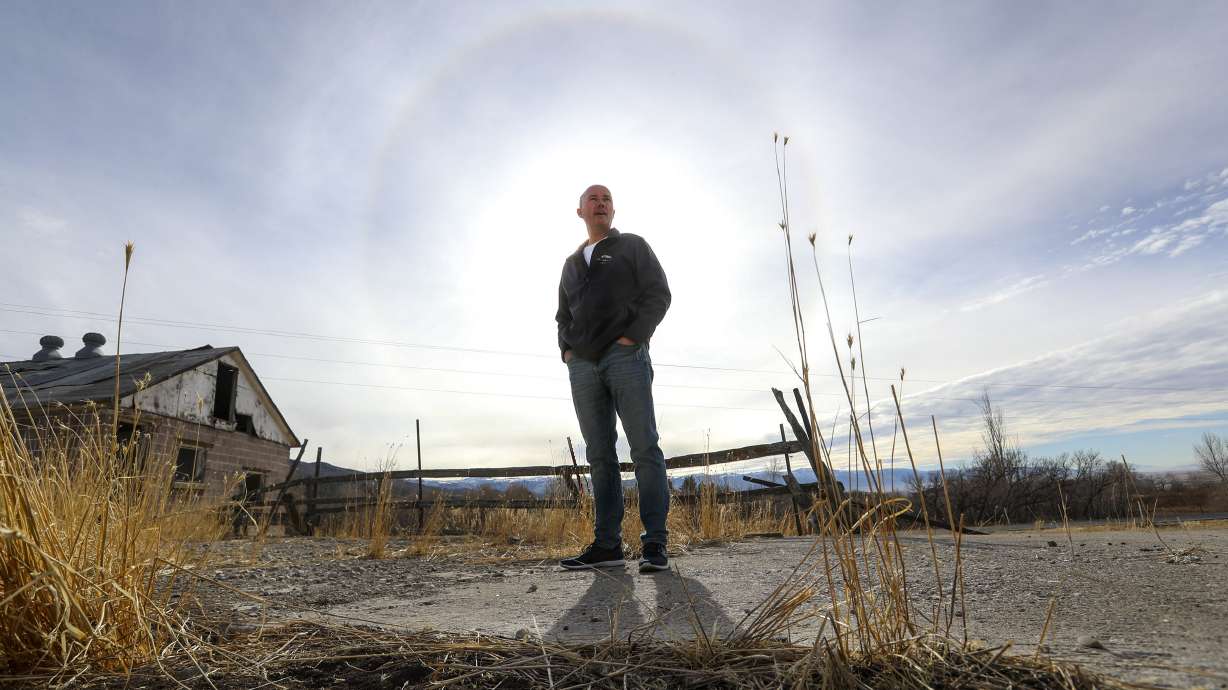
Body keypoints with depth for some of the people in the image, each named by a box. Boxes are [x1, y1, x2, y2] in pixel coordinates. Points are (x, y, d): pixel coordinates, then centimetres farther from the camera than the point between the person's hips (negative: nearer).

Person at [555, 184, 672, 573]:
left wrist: (632, 337, -12)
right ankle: (607, 545, 5)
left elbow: (658, 294, 1)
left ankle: (655, 545, -7)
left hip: (626, 356, -4)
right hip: (582, 366, 5)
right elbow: (563, 316, 28)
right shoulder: (571, 263, 27)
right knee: (599, 456, 2)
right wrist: (566, 350, 9)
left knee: (644, 448, -9)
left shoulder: (633, 246, 13)